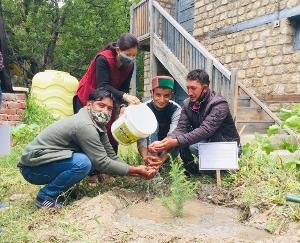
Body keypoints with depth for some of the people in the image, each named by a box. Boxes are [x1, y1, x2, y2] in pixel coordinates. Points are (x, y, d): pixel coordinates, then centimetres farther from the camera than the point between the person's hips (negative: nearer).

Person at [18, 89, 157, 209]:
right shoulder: (85, 125, -24)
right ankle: (46, 196, -7)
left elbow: (112, 157, 2)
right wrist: (135, 170, -16)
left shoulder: (98, 125, 5)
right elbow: (103, 163, -24)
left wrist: (139, 172, -9)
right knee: (83, 163, -29)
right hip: (32, 167, -9)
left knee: (95, 158, -1)